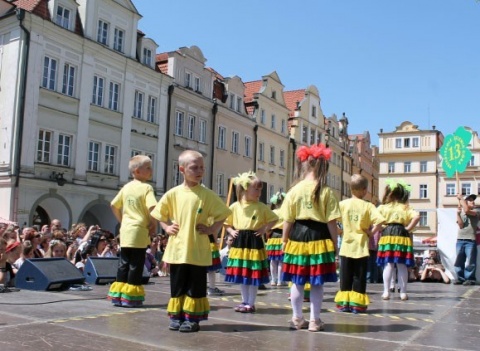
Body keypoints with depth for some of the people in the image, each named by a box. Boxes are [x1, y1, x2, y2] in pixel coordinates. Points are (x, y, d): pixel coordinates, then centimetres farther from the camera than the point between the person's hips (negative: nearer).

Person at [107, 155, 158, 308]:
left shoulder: (126, 187, 11)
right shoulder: (146, 188, -9)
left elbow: (114, 205, 17)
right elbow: (152, 207, -23)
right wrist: (153, 224, -9)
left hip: (125, 231, 7)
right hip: (139, 232, -6)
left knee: (123, 263, 12)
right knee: (136, 265, 1)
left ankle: (118, 295, 16)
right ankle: (131, 297, 4)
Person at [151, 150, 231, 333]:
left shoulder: (207, 195, -3)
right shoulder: (173, 193, 0)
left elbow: (222, 214, 5)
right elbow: (160, 214, 13)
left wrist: (212, 229, -7)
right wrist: (167, 227, -1)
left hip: (198, 251, -1)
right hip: (177, 249, 1)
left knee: (195, 287, 6)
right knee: (177, 285, 11)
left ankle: (192, 318, 15)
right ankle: (176, 316, 21)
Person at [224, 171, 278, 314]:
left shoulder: (261, 207, -2)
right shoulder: (235, 206, 1)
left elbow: (274, 219, 6)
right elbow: (227, 223, 13)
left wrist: (264, 229, -6)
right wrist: (231, 231, -3)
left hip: (254, 243, -2)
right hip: (239, 242, 2)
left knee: (254, 276, 1)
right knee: (241, 275, 11)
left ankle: (250, 303, 14)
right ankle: (244, 301, 26)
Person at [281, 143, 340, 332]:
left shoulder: (294, 190, -2)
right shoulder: (326, 191, -7)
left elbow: (288, 220, 0)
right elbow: (331, 222, -7)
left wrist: (284, 240, 12)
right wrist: (335, 243, 4)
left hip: (298, 236, 2)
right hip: (319, 238, -2)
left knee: (297, 281, 13)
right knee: (317, 283, 8)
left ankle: (297, 319, 23)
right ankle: (314, 320, 15)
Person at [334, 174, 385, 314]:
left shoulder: (343, 204, -2)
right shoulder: (368, 206, -7)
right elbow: (379, 222, -18)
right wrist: (371, 232, -3)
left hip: (346, 246, 2)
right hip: (361, 246, -2)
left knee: (345, 276, 10)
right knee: (359, 277, 6)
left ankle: (344, 303, 13)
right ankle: (357, 304, 8)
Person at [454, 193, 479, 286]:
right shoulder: (460, 213, 14)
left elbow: (467, 211, -18)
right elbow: (460, 225, 0)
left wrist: (461, 198, -9)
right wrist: (458, 213, -6)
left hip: (470, 240, -4)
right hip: (460, 239, 4)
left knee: (470, 261, -5)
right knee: (459, 260, 6)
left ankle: (470, 279, 1)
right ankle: (460, 278, 14)